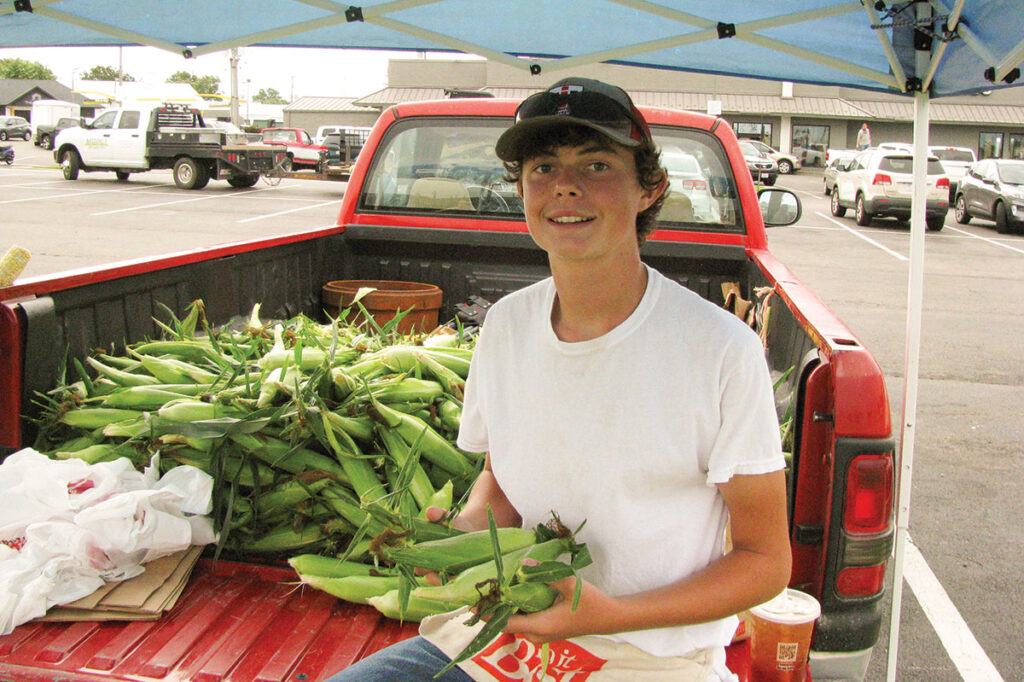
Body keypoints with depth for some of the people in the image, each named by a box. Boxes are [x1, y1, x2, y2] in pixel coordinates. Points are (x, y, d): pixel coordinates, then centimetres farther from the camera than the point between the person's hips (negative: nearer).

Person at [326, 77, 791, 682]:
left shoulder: (722, 349, -16)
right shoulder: (506, 324, 0)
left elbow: (766, 561, -8)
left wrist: (610, 615, -21)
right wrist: (468, 528, -8)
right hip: (507, 630, 4)